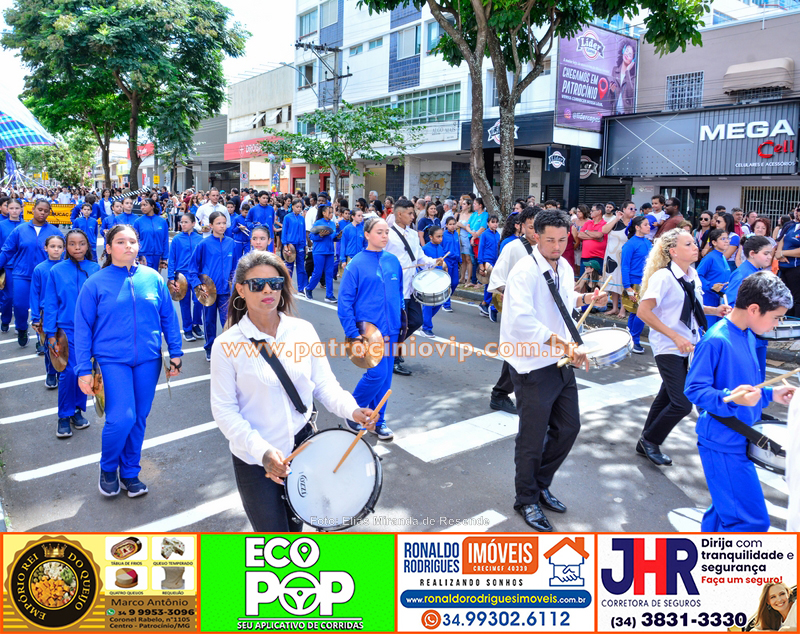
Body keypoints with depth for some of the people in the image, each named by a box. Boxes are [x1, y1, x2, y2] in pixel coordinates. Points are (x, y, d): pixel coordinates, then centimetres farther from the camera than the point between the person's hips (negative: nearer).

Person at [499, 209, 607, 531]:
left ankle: (540, 484, 37)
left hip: (562, 363, 8)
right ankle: (527, 500, 25)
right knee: (533, 438, 4)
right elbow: (523, 319, -31)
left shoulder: (565, 268, 8)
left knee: (568, 427, 16)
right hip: (533, 365, -8)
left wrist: (586, 298, 7)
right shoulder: (525, 271, -19)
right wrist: (562, 344, -35)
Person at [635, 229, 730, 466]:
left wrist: (715, 310, 3)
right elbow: (643, 312, -23)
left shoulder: (692, 274, 6)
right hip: (668, 348, -8)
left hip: (684, 346, 8)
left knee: (667, 397, 15)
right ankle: (650, 440, 13)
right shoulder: (663, 276, -18)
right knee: (682, 403, -8)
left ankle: (646, 444, 30)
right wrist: (675, 337, -24)